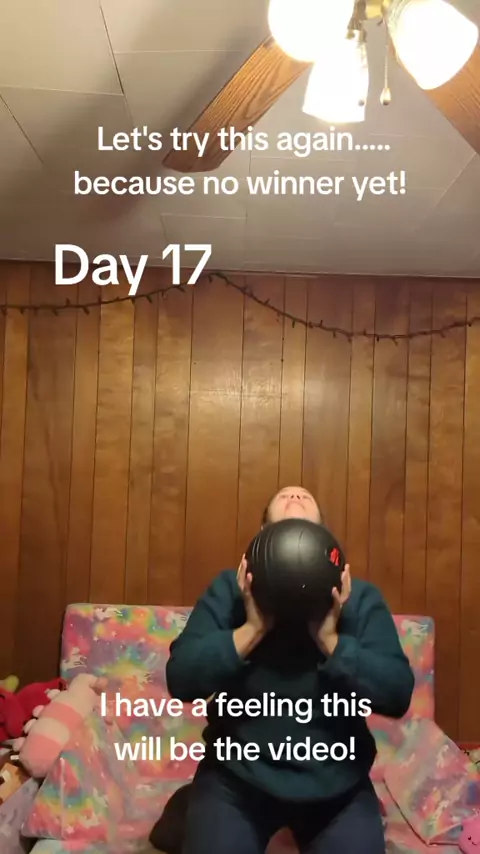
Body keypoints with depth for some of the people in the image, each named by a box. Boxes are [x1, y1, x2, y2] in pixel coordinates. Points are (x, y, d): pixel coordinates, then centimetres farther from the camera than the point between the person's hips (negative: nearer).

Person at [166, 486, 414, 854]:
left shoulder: (360, 597, -4)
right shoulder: (230, 588, -5)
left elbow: (399, 694, -11)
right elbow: (180, 679, -13)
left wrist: (331, 639, -23)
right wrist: (251, 629, -23)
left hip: (337, 783, 1)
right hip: (237, 776, -1)